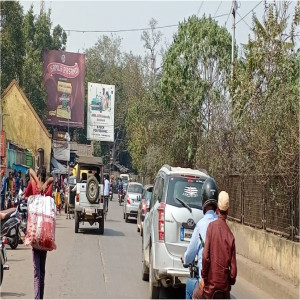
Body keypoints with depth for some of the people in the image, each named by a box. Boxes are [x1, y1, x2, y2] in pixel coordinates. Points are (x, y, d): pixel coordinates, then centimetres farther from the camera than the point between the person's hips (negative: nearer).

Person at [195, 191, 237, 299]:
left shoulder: (211, 226, -8)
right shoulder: (230, 235, -3)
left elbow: (205, 256, -15)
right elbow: (233, 269, -4)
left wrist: (203, 277, -1)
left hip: (210, 284, -2)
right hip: (224, 287, 2)